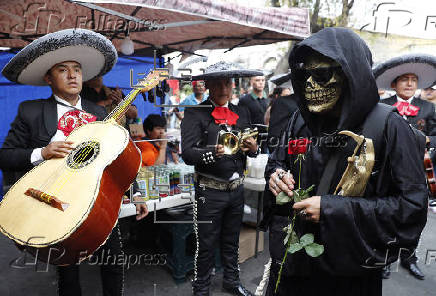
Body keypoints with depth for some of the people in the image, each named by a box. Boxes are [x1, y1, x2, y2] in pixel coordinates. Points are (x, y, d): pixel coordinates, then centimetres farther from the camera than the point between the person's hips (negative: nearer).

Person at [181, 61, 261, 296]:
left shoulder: (241, 113, 10)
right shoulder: (195, 113, -8)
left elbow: (251, 147, 15)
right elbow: (187, 153, -18)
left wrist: (253, 148, -8)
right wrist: (214, 152, -35)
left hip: (237, 188, 5)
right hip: (210, 190, -5)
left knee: (231, 241, 21)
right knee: (206, 244, 8)